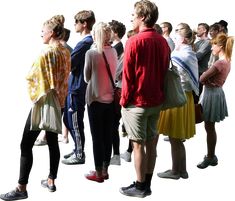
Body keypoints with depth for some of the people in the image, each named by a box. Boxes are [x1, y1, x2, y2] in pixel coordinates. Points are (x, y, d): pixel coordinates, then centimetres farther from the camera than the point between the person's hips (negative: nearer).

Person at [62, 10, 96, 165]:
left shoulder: (84, 43, -18)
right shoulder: (90, 41, 11)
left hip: (77, 88, -9)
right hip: (75, 86, 9)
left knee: (75, 123, 2)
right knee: (68, 120, 19)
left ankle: (79, 155, 14)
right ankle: (78, 150, 29)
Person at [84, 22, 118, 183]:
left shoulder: (91, 53, -12)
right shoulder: (113, 51, 1)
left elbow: (87, 77, -3)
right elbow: (114, 73, 9)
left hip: (96, 99, -5)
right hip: (111, 98, 5)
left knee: (97, 136, 3)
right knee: (108, 135, 12)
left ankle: (98, 173, 10)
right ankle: (105, 170, 21)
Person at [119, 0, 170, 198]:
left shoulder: (134, 41, -14)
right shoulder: (163, 41, 5)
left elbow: (128, 74, -12)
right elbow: (165, 70, 10)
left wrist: (124, 100, -2)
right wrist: (159, 94, 17)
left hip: (137, 101, -6)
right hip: (157, 100, 6)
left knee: (138, 144, 2)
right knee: (151, 142, 12)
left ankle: (140, 187, 11)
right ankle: (147, 184, 21)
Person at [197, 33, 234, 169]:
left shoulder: (220, 63, -23)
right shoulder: (227, 61, 6)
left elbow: (202, 78, -19)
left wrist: (207, 82, -1)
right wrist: (210, 82, -6)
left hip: (212, 95, -9)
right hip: (216, 93, 9)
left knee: (209, 128, 3)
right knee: (210, 127, 17)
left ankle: (210, 157, 15)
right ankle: (211, 156, 28)